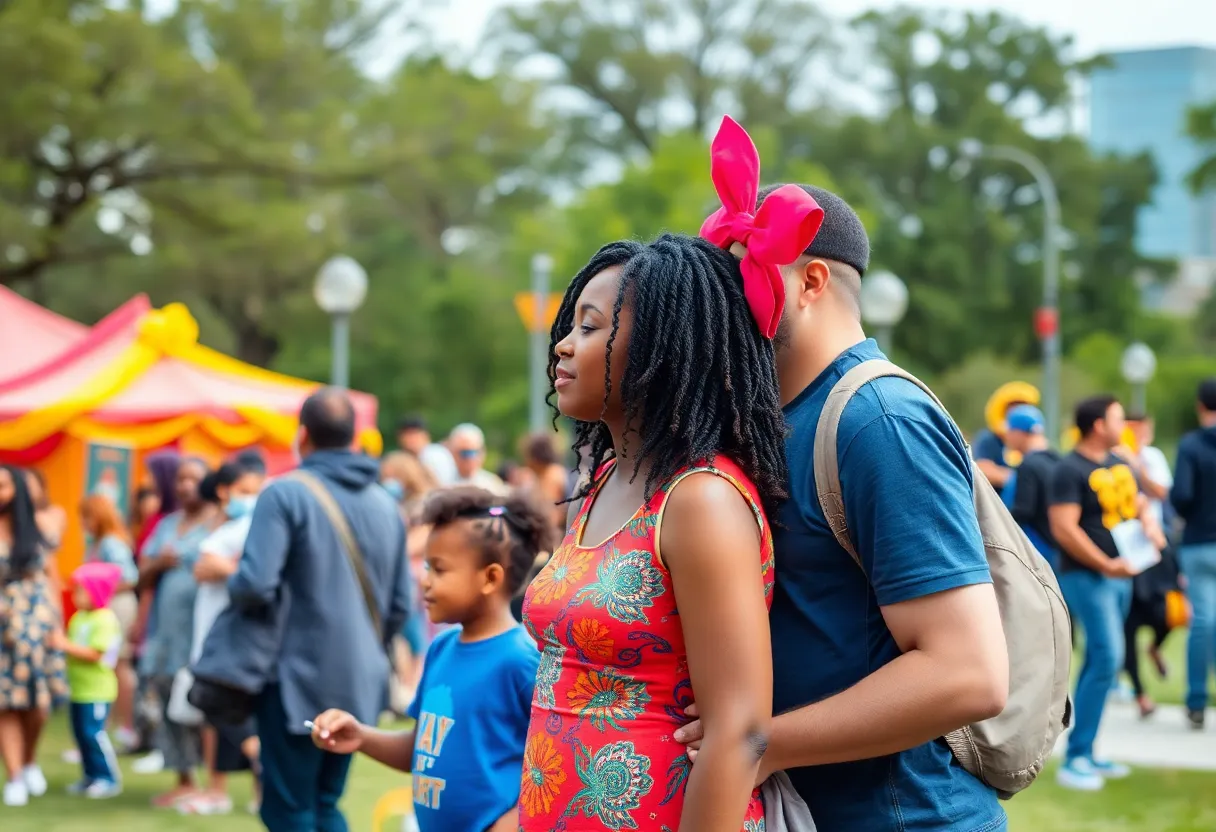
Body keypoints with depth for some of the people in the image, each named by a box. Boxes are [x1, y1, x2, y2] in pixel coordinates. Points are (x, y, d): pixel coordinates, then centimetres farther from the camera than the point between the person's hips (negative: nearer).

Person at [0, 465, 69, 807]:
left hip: (35, 621, 2)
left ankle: (29, 762, 24)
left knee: (37, 701, 1)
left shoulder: (35, 528, 8)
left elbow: (49, 574, 12)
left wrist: (54, 619, 7)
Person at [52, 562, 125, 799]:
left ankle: (110, 779, -1)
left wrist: (66, 645, -23)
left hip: (97, 692, -9)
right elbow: (72, 646, 16)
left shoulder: (105, 620, -15)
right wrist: (59, 640, -3)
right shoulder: (78, 618, 12)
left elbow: (95, 653, -23)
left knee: (93, 733, -9)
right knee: (81, 733, 12)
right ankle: (92, 775, 22)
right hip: (80, 688, 9)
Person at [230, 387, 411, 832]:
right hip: (360, 686, 6)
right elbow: (400, 605, 11)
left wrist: (234, 590, 1)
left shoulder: (285, 495, -11)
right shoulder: (386, 504, 7)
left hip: (299, 681, -6)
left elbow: (255, 586, -21)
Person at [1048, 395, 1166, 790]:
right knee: (1107, 658, -16)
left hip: (1119, 576, 9)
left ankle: (1084, 755, 18)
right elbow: (1064, 528, -19)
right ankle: (1075, 759, -11)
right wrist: (1106, 565, -20)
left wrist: (1150, 525, -2)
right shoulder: (1071, 469, -13)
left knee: (1099, 662, 11)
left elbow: (1139, 504, 22)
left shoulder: (1120, 464, 14)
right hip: (1086, 577, -9)